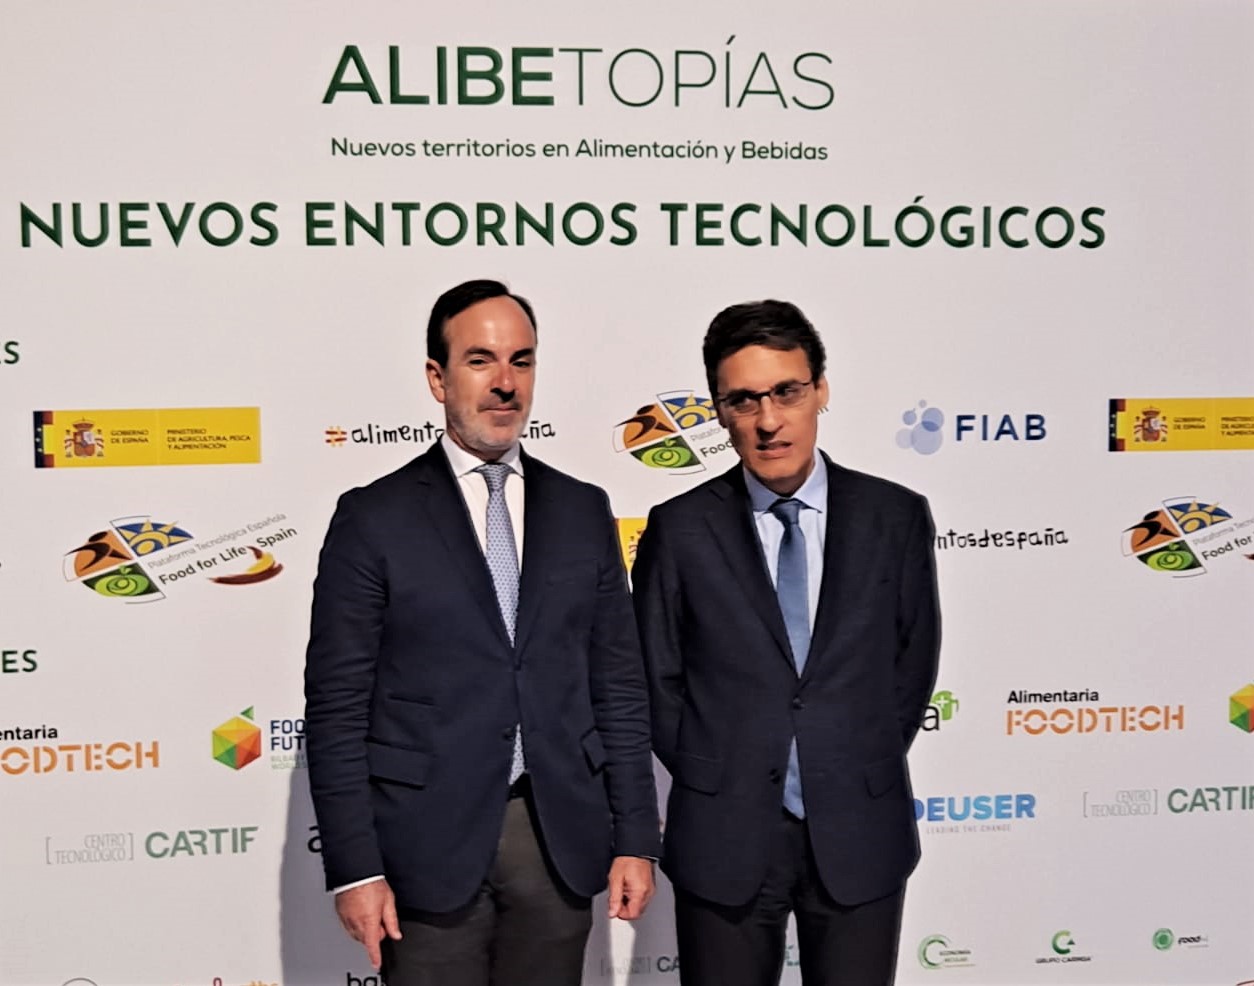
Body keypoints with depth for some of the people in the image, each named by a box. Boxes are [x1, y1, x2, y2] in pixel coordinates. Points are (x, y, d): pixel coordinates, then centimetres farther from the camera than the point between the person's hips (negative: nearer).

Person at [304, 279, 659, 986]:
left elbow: (619, 686, 8)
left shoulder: (584, 511, 7)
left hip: (561, 841, 3)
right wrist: (353, 868, -9)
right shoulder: (374, 519, -3)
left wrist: (635, 839, 4)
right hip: (429, 844, -3)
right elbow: (337, 708, -5)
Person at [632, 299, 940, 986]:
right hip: (724, 839, -1)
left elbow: (913, 660, 7)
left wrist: (864, 778, 4)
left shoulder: (896, 517, -1)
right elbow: (656, 679, 3)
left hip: (860, 836, 1)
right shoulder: (679, 530, -4)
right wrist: (715, 783, 2)